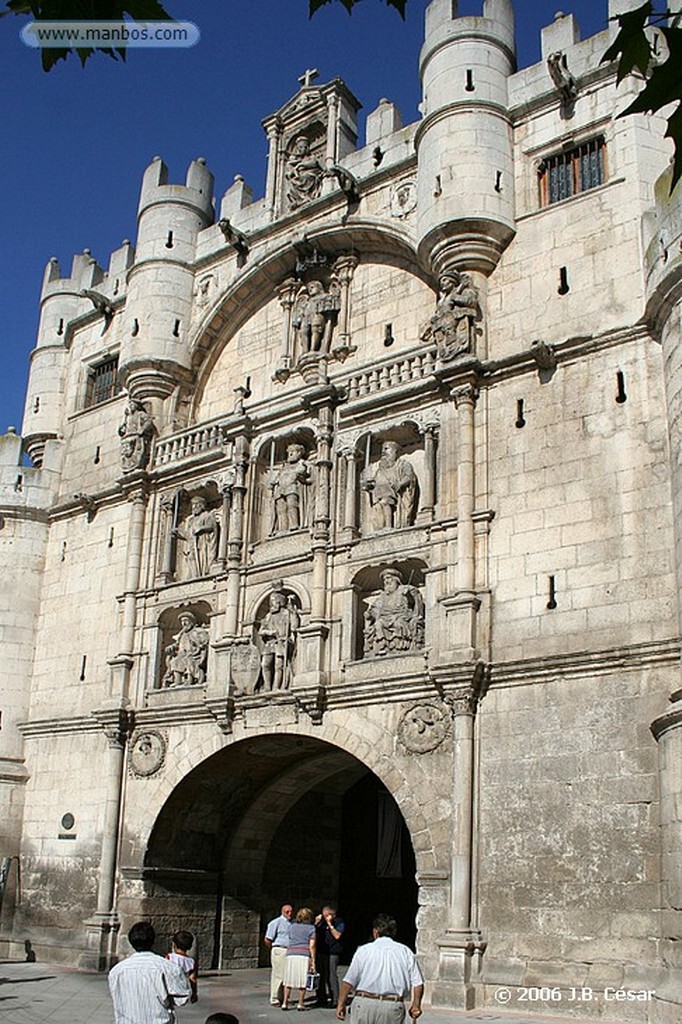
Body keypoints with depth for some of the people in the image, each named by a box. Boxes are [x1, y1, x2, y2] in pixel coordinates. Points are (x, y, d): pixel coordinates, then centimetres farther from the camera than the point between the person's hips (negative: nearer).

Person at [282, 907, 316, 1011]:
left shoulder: (291, 926, 13)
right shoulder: (311, 928, 3)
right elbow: (312, 946, -1)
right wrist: (313, 961, 0)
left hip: (290, 954, 3)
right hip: (304, 956, -3)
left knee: (288, 980, 9)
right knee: (302, 980, 5)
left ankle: (285, 1003, 9)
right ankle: (300, 1004, 7)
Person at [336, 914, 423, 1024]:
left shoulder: (363, 950, 3)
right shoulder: (405, 952, 7)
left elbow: (348, 981, -2)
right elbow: (418, 983, 1)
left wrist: (341, 1004, 6)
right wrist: (416, 1005, 14)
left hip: (364, 1003, 0)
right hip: (393, 1006, 1)